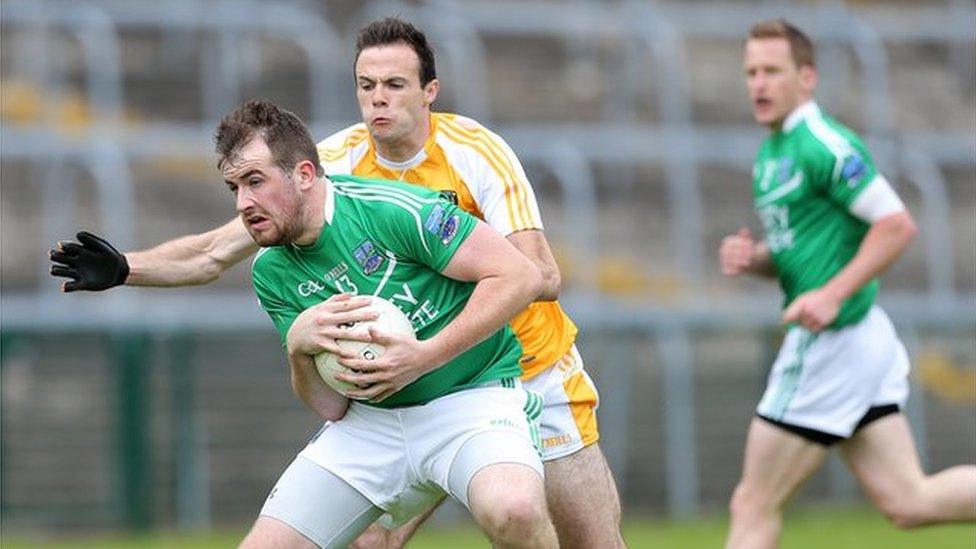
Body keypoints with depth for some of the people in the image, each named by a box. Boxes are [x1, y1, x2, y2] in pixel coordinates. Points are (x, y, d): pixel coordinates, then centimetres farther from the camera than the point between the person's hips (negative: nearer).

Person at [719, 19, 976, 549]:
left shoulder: (823, 145, -14)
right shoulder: (770, 155, 16)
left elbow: (897, 225, -19)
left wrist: (833, 294, -24)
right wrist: (751, 256, 4)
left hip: (833, 341, -10)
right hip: (860, 341, 10)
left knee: (753, 505, -2)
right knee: (908, 502, 7)